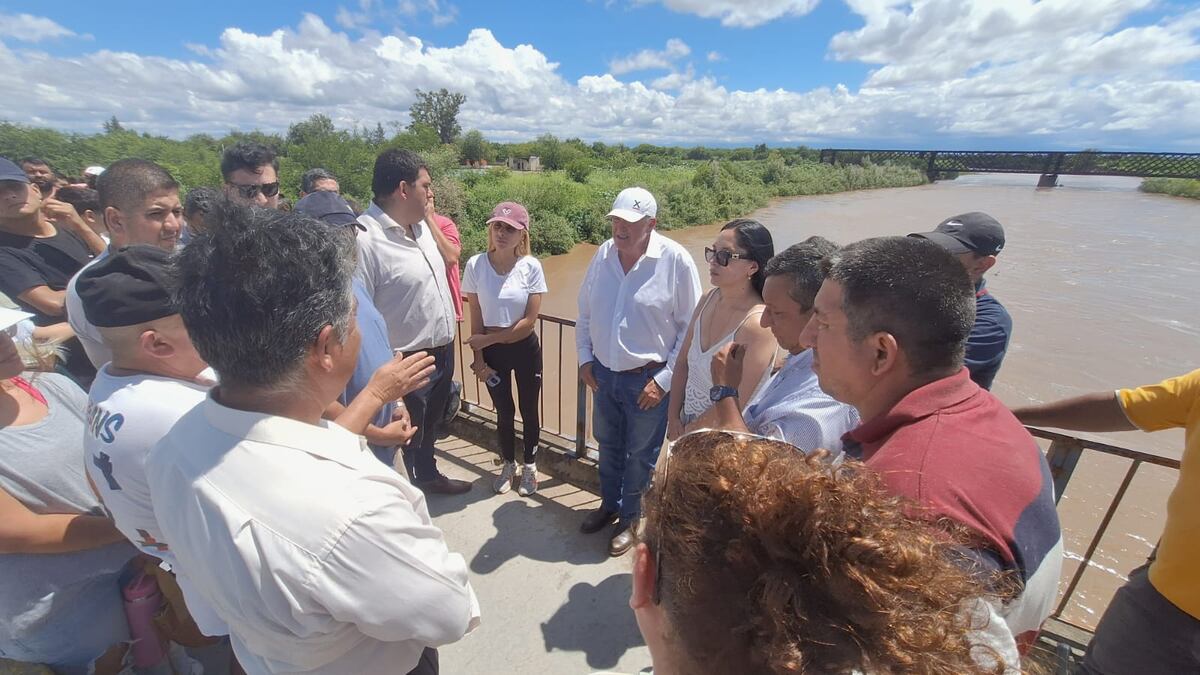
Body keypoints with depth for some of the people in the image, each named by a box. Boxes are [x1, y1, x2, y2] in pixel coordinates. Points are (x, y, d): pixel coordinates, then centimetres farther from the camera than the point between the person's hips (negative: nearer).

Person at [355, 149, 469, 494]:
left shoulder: (420, 225, 3)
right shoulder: (364, 239, -25)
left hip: (442, 350, 8)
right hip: (407, 364, -8)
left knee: (429, 426, 29)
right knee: (408, 438, 13)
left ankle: (428, 475, 53)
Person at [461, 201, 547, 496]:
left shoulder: (531, 267, -14)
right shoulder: (475, 265, -10)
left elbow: (529, 321, -14)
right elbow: (475, 317, -5)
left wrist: (488, 339, -13)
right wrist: (478, 357, -3)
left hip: (525, 349, -1)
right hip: (492, 351, 1)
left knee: (528, 411, 14)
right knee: (504, 412, 17)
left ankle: (529, 466, 39)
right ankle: (508, 465, 41)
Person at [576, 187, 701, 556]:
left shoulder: (675, 260, -16)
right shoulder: (603, 254, -2)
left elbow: (689, 327, -11)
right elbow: (585, 312, 9)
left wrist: (664, 379, -13)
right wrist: (584, 357, 4)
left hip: (647, 379, -4)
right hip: (603, 373, 5)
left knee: (640, 455, 14)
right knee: (608, 445, 23)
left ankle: (630, 518, 38)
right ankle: (609, 505, 48)